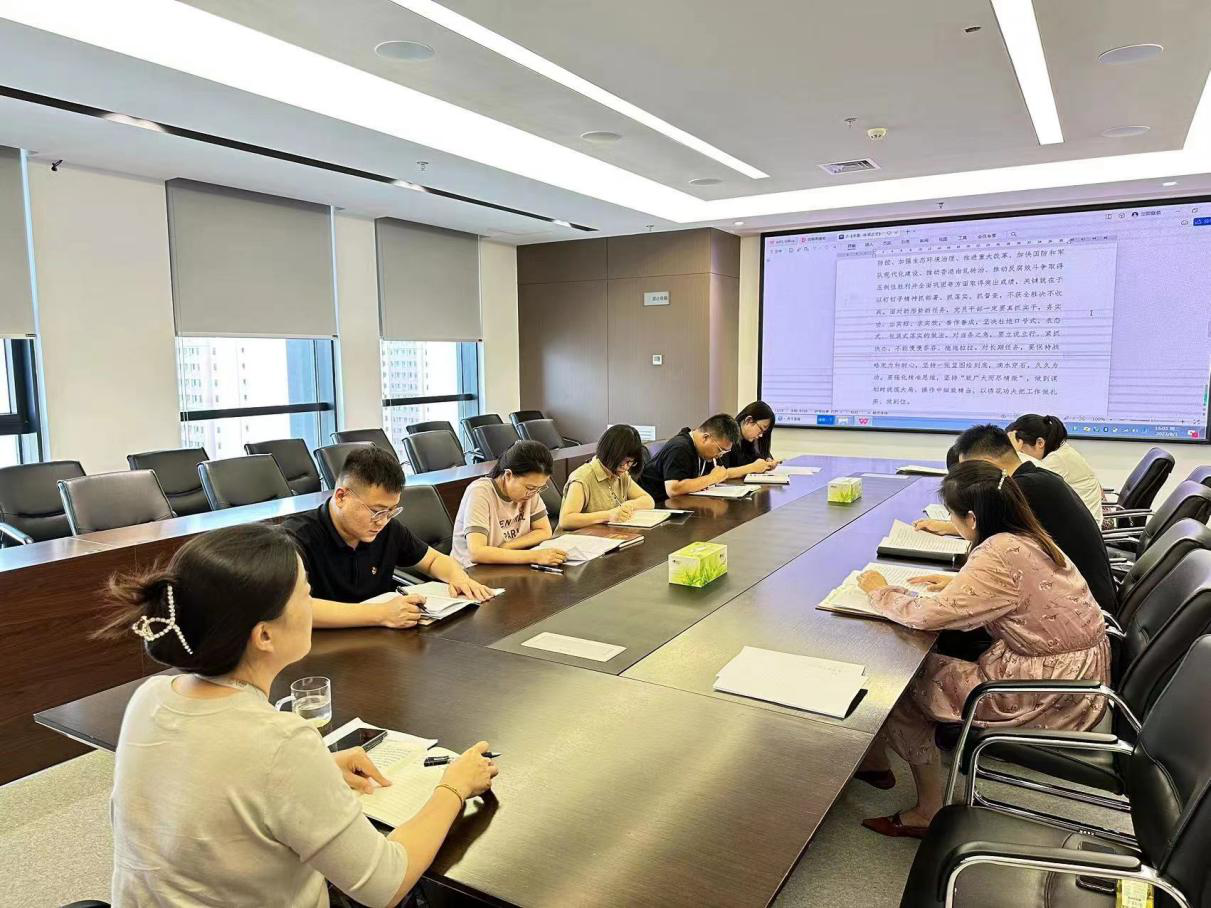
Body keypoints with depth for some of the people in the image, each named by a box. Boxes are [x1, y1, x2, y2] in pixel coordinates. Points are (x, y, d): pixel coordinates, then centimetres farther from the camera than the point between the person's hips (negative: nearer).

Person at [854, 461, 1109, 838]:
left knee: (909, 681, -2)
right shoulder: (1029, 538, 2)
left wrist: (880, 591, -9)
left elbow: (927, 614, -27)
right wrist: (957, 583, 9)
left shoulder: (1000, 556, -26)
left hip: (1054, 697, -9)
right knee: (931, 662, 10)